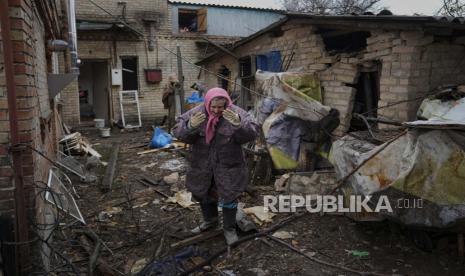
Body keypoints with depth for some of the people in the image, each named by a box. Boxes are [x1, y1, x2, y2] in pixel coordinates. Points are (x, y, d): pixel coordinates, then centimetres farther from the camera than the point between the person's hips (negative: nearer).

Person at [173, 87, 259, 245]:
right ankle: (210, 221, 46)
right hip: (202, 165, 3)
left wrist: (239, 124, -43)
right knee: (203, 194, 20)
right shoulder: (196, 113, -11)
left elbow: (252, 133, -23)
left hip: (228, 165, -3)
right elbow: (178, 131, -15)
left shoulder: (236, 113, -16)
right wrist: (190, 126, -37)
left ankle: (229, 229, 29)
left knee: (228, 196, 6)